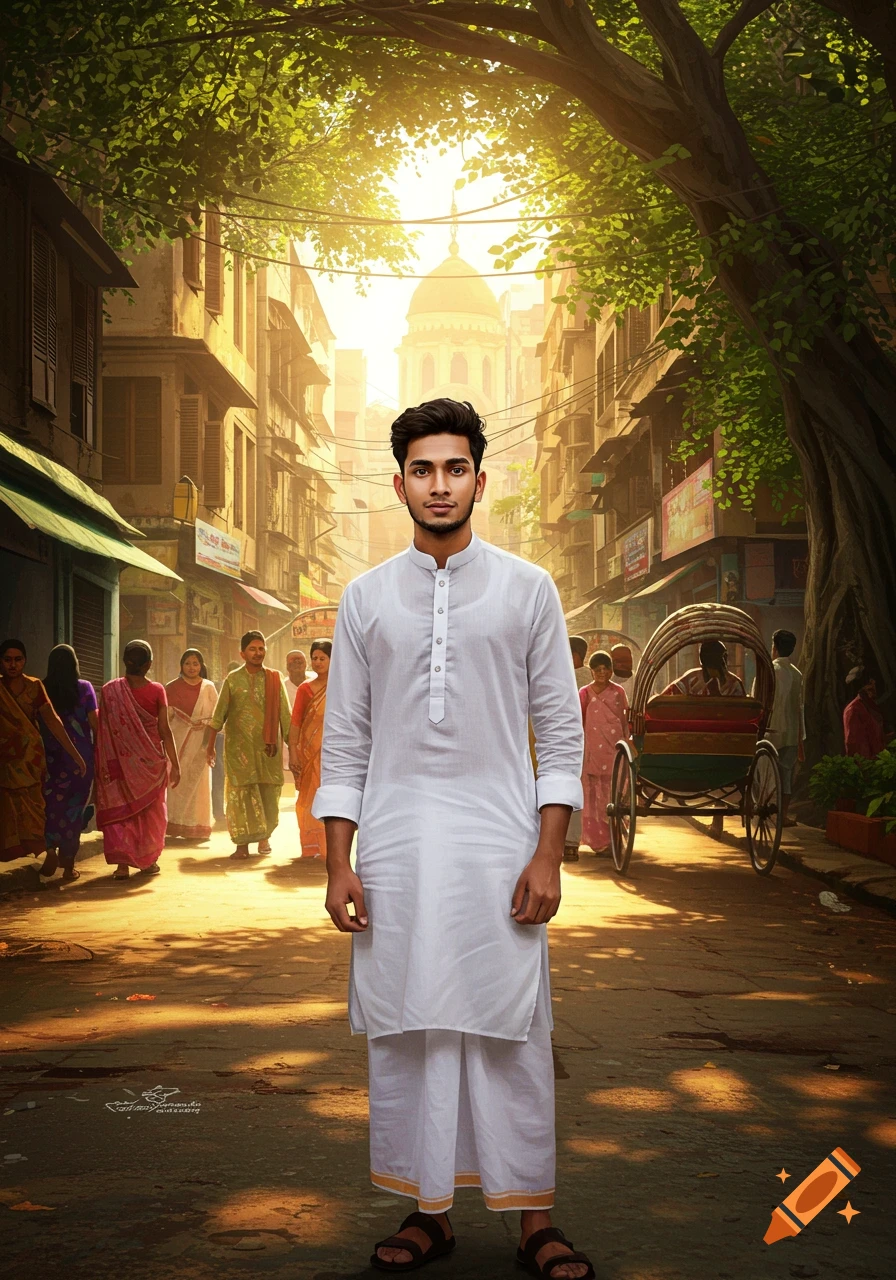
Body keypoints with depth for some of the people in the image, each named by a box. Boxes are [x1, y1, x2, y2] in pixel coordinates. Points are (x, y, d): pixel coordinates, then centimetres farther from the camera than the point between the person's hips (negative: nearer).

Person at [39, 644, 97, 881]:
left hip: (50, 755, 1)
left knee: (52, 804, 12)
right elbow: (94, 723, -5)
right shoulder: (84, 688, -3)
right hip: (80, 755, -1)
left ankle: (51, 848, -11)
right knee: (75, 807, 6)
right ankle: (68, 865, 9)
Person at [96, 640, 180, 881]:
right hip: (150, 759, 0)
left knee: (119, 808, 5)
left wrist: (103, 764, 6)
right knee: (151, 810, 15)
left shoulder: (110, 690, -5)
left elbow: (103, 729, -3)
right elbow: (164, 730, -7)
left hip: (119, 760, 0)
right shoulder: (156, 690, -7)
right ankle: (148, 861, 22)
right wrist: (174, 764, 0)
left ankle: (122, 863, -6)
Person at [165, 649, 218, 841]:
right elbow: (165, 716, 4)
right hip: (178, 740, -1)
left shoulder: (208, 688, 7)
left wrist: (205, 723, -11)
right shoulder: (172, 688, 5)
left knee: (198, 782, 0)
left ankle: (197, 828, 5)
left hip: (200, 742, 1)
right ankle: (176, 826, -3)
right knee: (177, 781, -6)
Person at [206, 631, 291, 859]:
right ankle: (243, 844, 0)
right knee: (240, 793, -4)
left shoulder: (275, 679, 4)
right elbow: (219, 714, 2)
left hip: (267, 747, 1)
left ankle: (264, 836, 24)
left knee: (268, 793, 4)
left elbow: (285, 715, 3)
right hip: (239, 746, -1)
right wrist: (210, 745, -2)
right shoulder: (233, 680, 2)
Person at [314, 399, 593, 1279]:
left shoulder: (527, 591, 4)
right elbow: (344, 741, 8)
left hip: (498, 842, -2)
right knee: (404, 1031, 5)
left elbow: (561, 732, 2)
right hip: (395, 844, 2)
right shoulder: (366, 599, 8)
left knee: (512, 1031, 1)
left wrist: (548, 857, -6)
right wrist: (338, 864, 1)